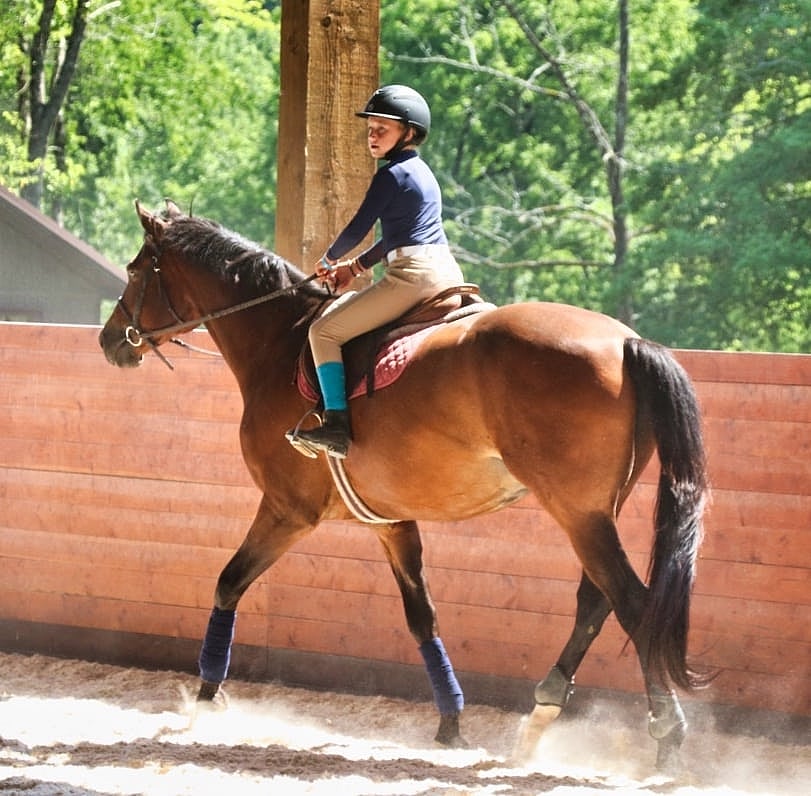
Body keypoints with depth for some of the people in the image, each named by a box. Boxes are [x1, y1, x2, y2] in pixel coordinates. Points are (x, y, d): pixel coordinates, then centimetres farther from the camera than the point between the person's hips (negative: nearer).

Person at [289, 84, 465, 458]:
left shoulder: (391, 175, -8)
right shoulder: (423, 172, 21)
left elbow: (358, 228, -7)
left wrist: (329, 259, 12)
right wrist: (356, 266, 26)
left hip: (413, 274, -10)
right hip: (448, 272, 10)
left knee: (324, 330, -7)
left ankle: (336, 422, -17)